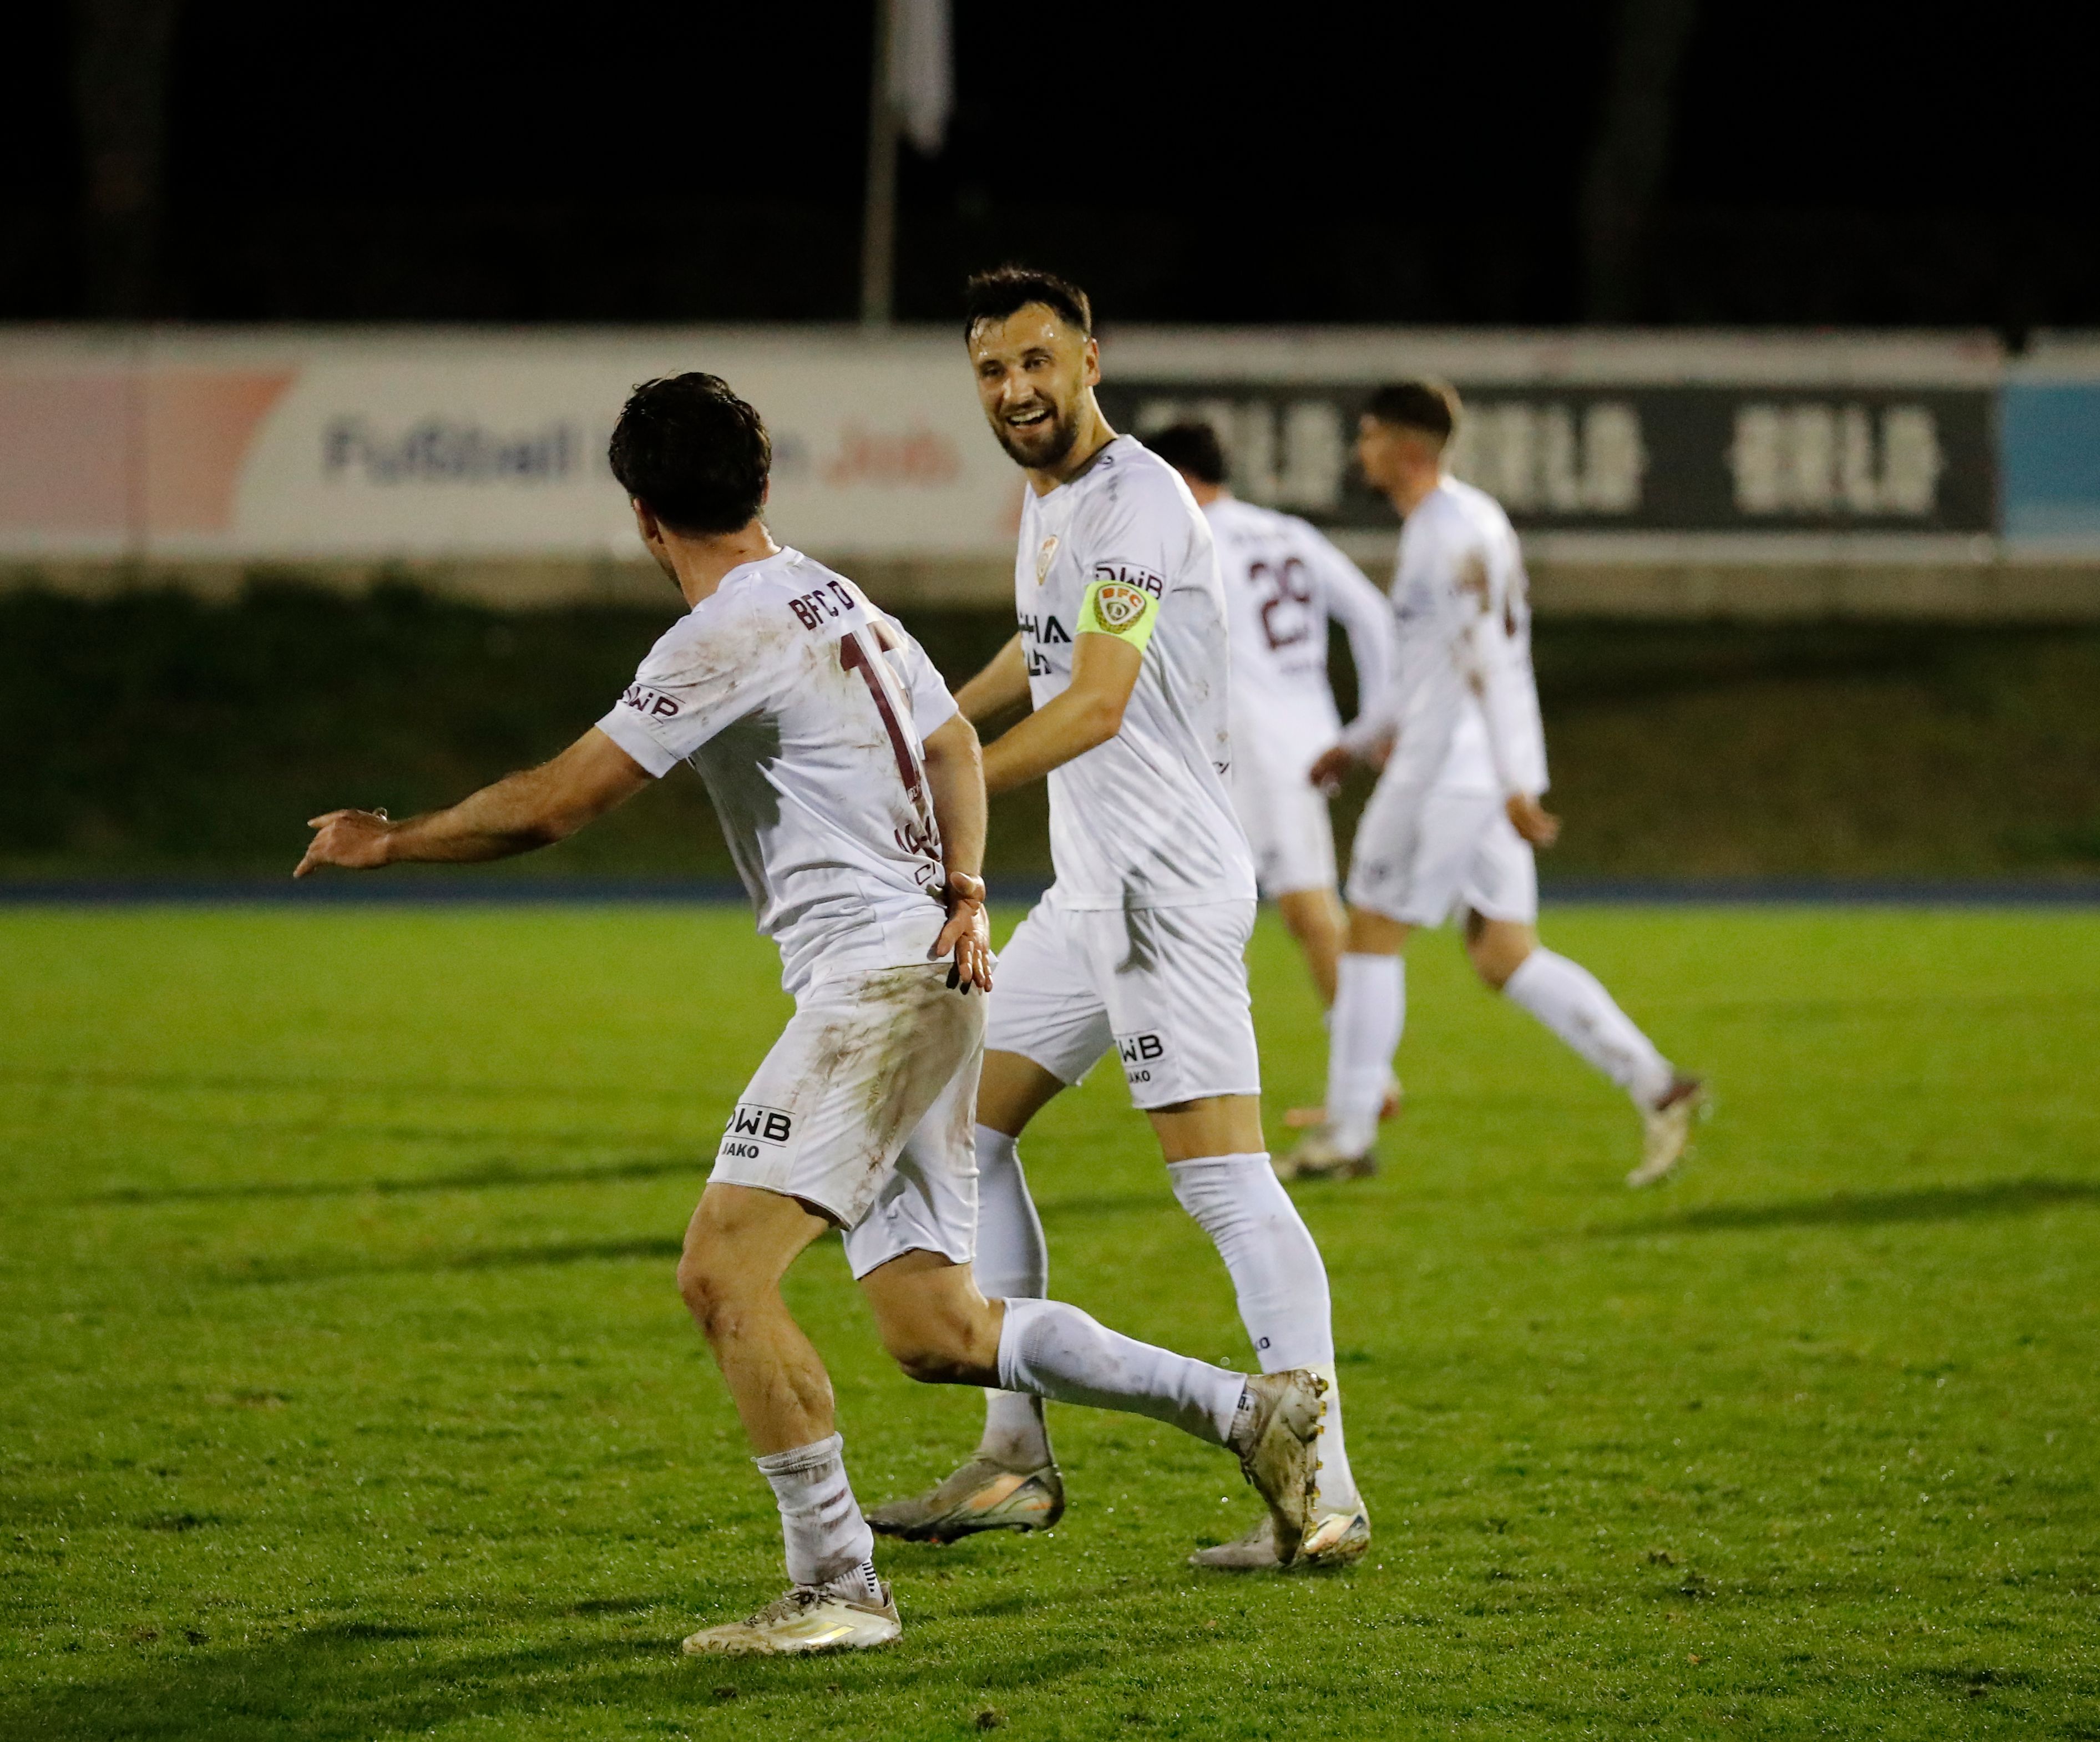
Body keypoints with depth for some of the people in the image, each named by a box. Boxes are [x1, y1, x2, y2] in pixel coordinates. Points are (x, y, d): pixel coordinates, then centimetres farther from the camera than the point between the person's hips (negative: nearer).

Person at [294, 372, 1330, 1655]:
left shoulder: (732, 635, -13)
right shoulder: (842, 602, 17)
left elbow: (552, 806, -15)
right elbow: (952, 741, 28)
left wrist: (389, 843, -1)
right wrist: (964, 891, 12)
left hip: (876, 983, -10)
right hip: (929, 982, 10)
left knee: (724, 1270, -16)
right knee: (941, 1334, 11)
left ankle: (837, 1586, -16)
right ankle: (1251, 1411, 14)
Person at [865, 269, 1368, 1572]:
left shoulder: (1135, 500, -15)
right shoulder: (1048, 499, 15)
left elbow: (1098, 702, -25)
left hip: (1170, 891, -10)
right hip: (1090, 891, 10)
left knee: (1225, 1178, -14)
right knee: (970, 1133, 13)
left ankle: (1326, 1494, -15)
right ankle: (1017, 1459, 17)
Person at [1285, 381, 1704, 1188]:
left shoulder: (1453, 533, -15)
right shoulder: (1458, 522, 17)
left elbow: (1488, 662, -22)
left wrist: (1516, 788, -26)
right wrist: (1360, 740, 30)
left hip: (1448, 774, -10)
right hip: (1490, 778, 10)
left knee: (1372, 934, 2)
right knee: (1506, 958, 7)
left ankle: (1347, 1133, 8)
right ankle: (1653, 1084, -2)